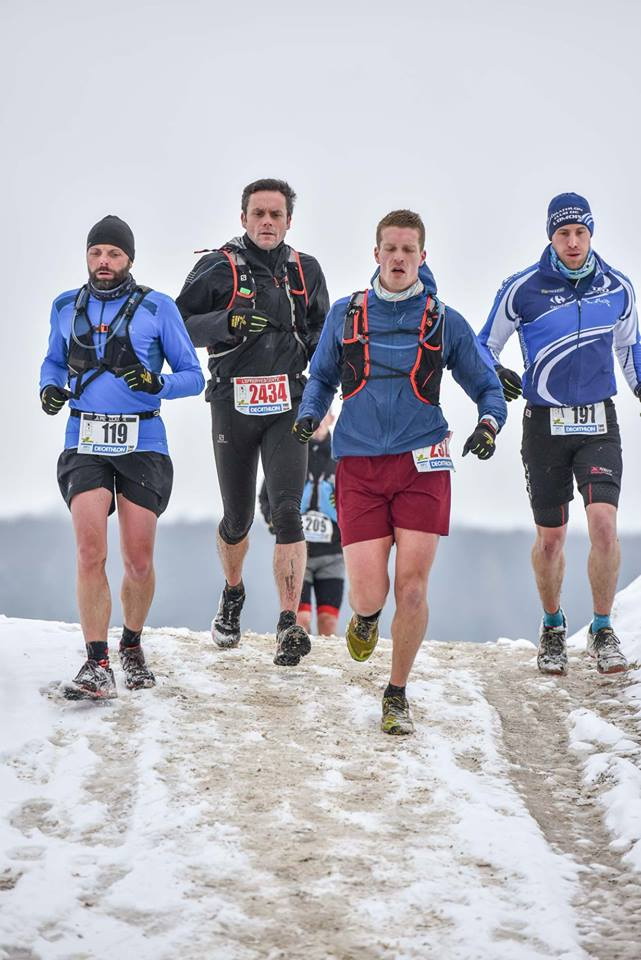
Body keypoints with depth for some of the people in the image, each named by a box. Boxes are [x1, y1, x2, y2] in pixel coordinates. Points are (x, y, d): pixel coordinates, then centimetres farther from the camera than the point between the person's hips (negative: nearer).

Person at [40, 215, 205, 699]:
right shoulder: (66, 308, 8)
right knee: (91, 552, -15)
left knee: (139, 562, 3)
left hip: (142, 445, -1)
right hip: (85, 444, 1)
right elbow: (54, 360, 24)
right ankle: (97, 665, -12)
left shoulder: (157, 308, -1)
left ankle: (132, 646, 28)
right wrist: (51, 387, 2)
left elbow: (193, 376, 2)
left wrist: (156, 383, -18)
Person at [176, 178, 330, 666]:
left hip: (288, 407, 1)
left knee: (288, 511, -14)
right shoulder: (218, 267, -2)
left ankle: (289, 625, -18)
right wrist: (228, 322, -20)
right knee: (237, 517, 11)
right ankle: (233, 595, 40)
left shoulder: (306, 270, 8)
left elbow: (321, 330, 22)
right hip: (233, 406, -1)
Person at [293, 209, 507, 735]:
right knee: (369, 590, -8)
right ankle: (366, 618, 31)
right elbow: (322, 376, 22)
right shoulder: (344, 315, 8)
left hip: (422, 464, 0)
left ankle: (397, 695, 14)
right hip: (359, 466, 0)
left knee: (412, 590, -6)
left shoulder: (446, 322, 6)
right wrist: (310, 413, 1)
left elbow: (487, 386, 13)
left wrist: (489, 422, -8)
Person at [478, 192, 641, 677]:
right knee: (550, 537, 5)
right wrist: (494, 374, -15)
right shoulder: (522, 289, -5)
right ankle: (553, 627, 29)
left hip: (599, 423, 1)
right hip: (545, 424, -1)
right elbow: (485, 345, 5)